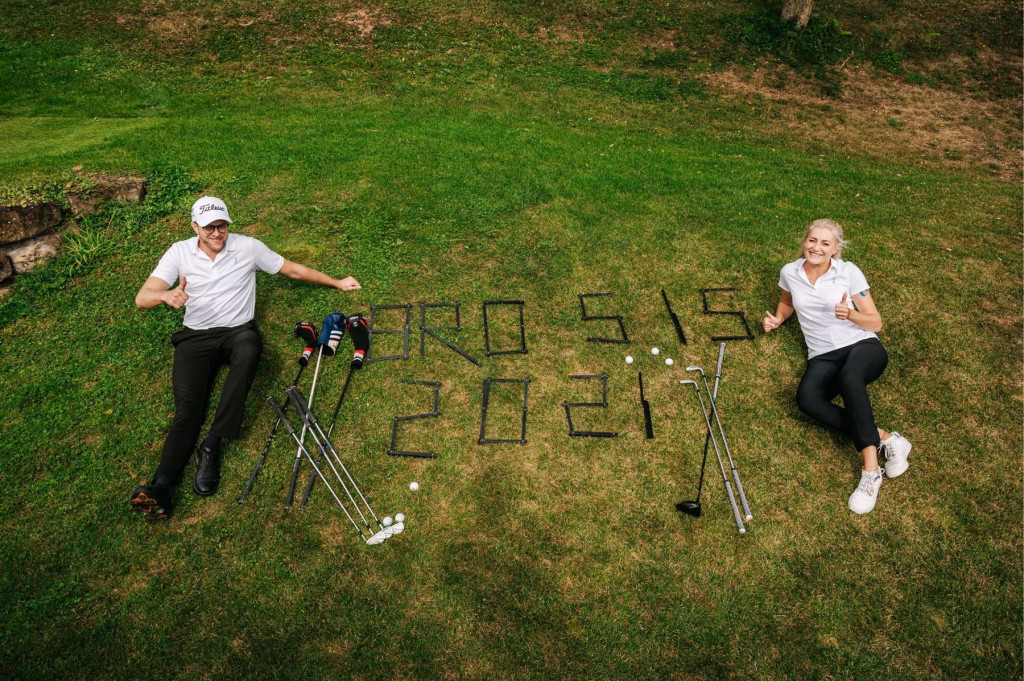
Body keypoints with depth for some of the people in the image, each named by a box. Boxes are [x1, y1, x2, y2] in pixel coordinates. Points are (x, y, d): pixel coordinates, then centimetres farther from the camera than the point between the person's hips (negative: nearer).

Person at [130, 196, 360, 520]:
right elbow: (141, 298, -4)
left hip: (237, 331, -1)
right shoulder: (180, 252, 3)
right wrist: (167, 295, -29)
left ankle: (212, 445, -35)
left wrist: (337, 282, 16)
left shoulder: (248, 247, 3)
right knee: (187, 407, -20)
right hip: (196, 336, 1)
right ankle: (161, 487, -33)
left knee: (249, 351, -39)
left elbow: (292, 269, 13)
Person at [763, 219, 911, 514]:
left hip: (863, 346, -2)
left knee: (848, 377, -40)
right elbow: (788, 302, 30)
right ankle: (884, 439, -24)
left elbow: (876, 323, 1)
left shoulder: (849, 271, 0)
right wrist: (778, 319, 9)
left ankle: (871, 468, -35)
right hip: (824, 357, 2)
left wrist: (850, 314, -20)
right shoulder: (790, 272, 7)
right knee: (806, 399, -32)